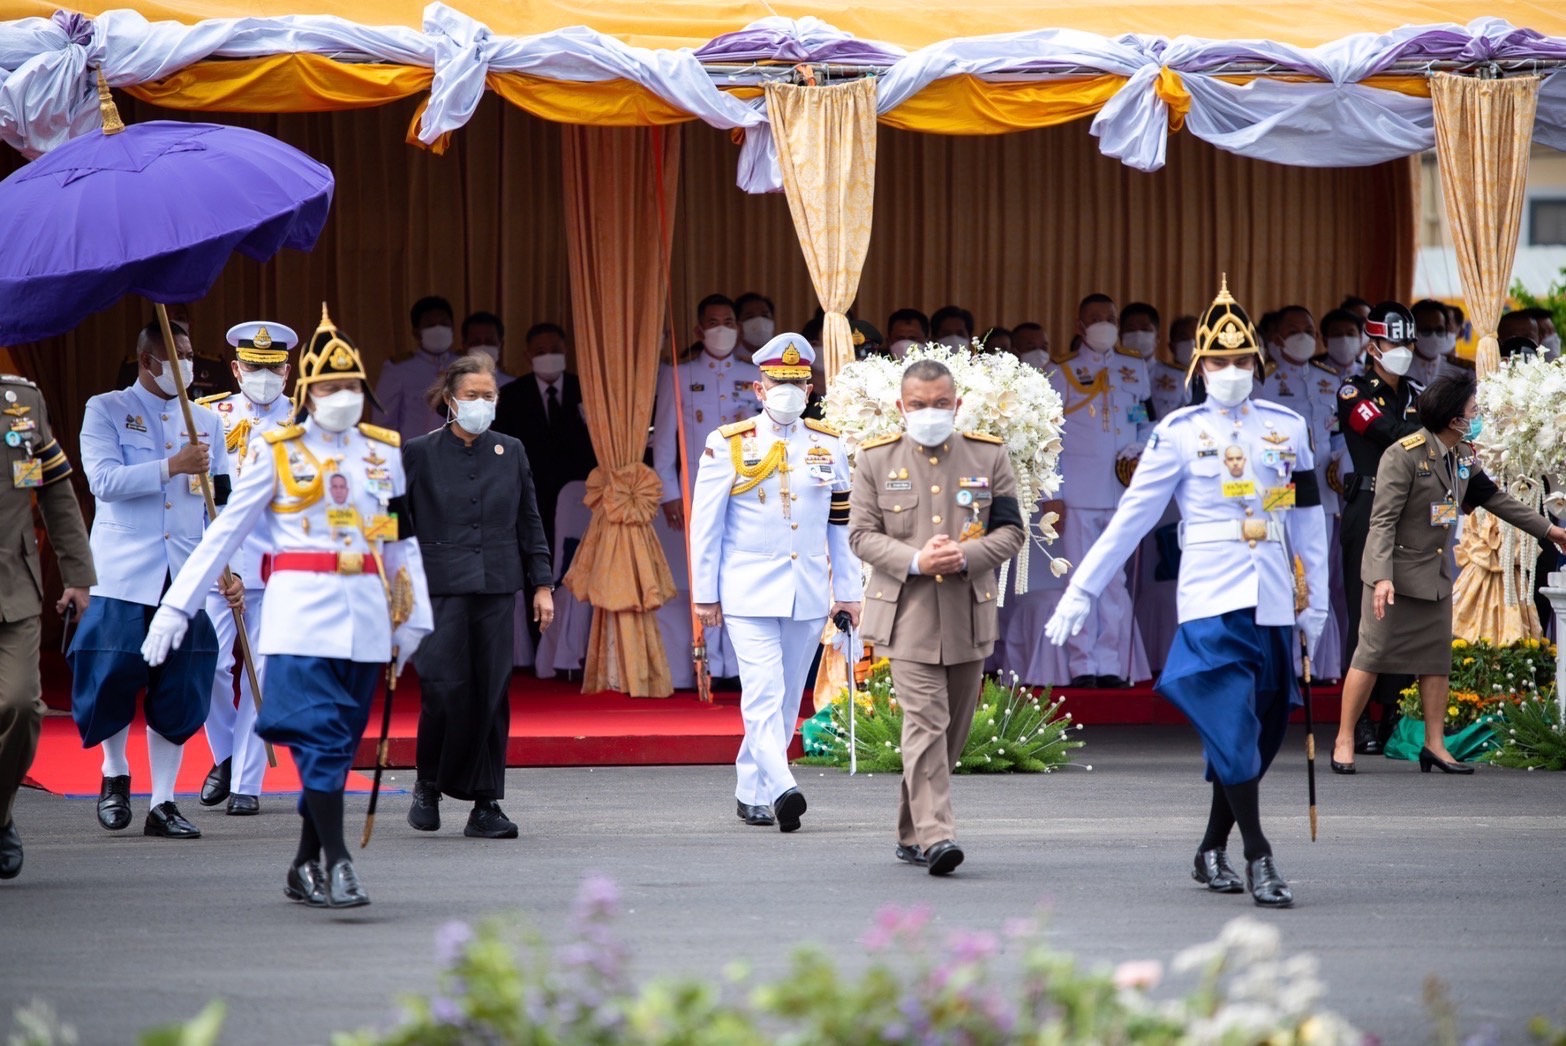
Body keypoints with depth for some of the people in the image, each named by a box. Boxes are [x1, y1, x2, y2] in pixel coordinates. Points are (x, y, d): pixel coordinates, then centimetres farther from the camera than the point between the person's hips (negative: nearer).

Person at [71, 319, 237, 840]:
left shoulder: (207, 422, 13)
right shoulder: (106, 411, 2)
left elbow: (223, 504, 13)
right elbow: (103, 480, -13)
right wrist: (173, 466, -18)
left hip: (188, 579, 3)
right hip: (123, 577, -3)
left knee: (180, 692, 1)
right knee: (113, 679, -2)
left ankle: (163, 803, 9)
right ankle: (114, 776, 23)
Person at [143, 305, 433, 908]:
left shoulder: (383, 450, 12)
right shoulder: (275, 451, 1)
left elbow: (402, 539, 17)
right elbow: (226, 531, 0)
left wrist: (413, 618, 14)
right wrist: (176, 606, -3)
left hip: (365, 614, 4)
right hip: (301, 613, -4)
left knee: (339, 744, 6)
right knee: (321, 737, -14)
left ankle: (305, 868, 15)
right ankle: (337, 864, -16)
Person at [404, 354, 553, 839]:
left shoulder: (510, 452, 10)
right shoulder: (419, 453, 0)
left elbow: (530, 522, 14)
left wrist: (542, 583, 10)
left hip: (497, 591, 3)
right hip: (440, 592, -3)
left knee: (493, 695, 0)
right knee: (445, 691, -10)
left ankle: (486, 805, 6)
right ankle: (428, 786, 13)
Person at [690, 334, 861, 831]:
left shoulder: (829, 446, 8)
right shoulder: (728, 445, -2)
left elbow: (842, 524, 12)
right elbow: (705, 525, 0)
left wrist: (848, 592, 9)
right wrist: (705, 594, -1)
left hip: (808, 595, 4)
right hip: (749, 593, -4)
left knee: (786, 701, 8)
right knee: (764, 695, -16)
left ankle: (751, 793, 18)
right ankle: (781, 789, -27)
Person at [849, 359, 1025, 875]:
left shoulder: (989, 456, 7)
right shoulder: (876, 459, 4)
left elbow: (1011, 531, 6)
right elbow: (861, 533, 1)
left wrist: (967, 557, -14)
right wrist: (915, 561, -15)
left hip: (969, 614, 3)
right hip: (907, 613, -3)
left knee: (952, 727, 8)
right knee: (925, 719, -15)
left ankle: (911, 834, 21)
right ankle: (935, 834, -21)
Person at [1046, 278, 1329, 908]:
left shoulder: (1287, 428, 11)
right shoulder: (1180, 432, 2)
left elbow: (1308, 520, 15)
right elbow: (1131, 517, 2)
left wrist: (1315, 602, 12)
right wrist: (1081, 591, 0)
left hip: (1272, 601, 4)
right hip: (1212, 600, -4)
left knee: (1261, 734, 7)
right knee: (1233, 728, -14)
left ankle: (1212, 852, 22)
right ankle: (1259, 860, -13)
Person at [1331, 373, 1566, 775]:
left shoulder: (1464, 456, 5)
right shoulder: (1404, 455, -19)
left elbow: (1495, 497, 18)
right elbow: (1383, 520, -21)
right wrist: (1383, 577, -29)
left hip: (1434, 574, 8)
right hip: (1394, 572, -8)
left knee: (1436, 658, 8)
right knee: (1372, 655, -5)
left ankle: (1434, 745, 14)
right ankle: (1344, 741, 2)